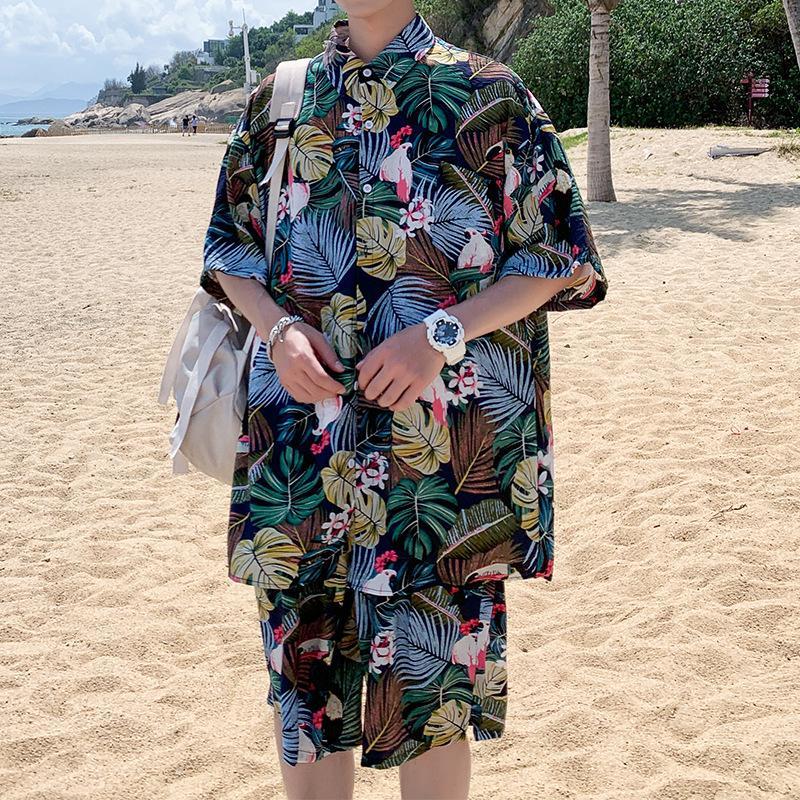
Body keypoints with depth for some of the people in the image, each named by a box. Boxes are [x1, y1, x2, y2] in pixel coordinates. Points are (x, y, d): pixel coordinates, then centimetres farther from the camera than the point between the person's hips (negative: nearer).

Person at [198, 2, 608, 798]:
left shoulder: (490, 96, 1)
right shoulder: (278, 100, 11)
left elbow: (557, 258, 0)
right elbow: (228, 246, 15)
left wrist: (441, 334, -15)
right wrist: (277, 328, -6)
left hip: (443, 436, -3)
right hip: (300, 427, 3)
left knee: (429, 667, 6)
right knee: (304, 644, 11)